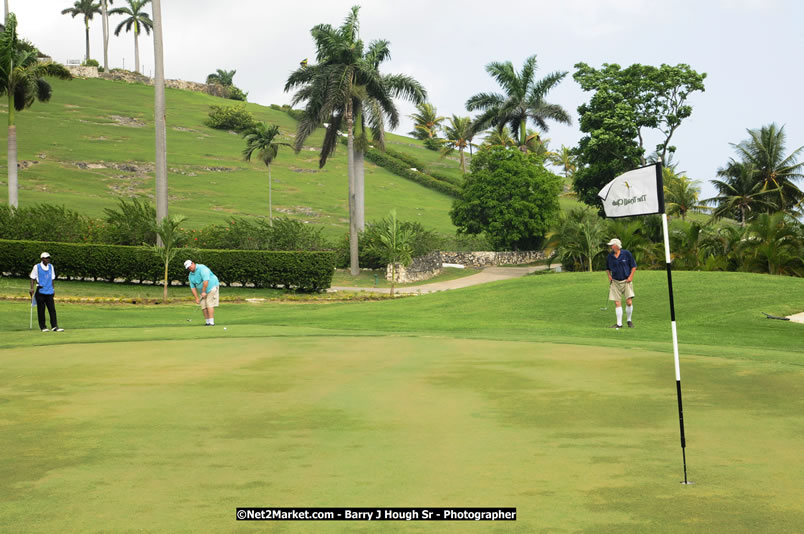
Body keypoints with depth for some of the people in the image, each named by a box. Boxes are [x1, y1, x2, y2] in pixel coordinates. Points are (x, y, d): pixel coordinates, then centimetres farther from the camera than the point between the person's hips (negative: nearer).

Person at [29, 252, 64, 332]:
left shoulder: (51, 267, 12)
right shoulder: (37, 267, -1)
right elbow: (32, 278, 1)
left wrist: (53, 289, 18)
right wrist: (32, 288, -8)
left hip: (49, 292, 4)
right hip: (40, 292, -4)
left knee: (52, 309, -3)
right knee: (41, 310, 0)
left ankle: (54, 326, -4)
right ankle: (43, 327, 8)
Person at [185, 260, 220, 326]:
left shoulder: (202, 268, -18)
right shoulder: (191, 275, 6)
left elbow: (206, 280, -26)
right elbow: (193, 287, 7)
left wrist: (203, 291, -24)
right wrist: (196, 298, -2)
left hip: (211, 288, -8)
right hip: (204, 291, 8)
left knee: (209, 305, -15)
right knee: (203, 306, 1)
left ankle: (211, 322, -16)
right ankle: (208, 322, 7)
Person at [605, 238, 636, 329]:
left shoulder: (626, 253, -6)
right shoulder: (610, 256, 2)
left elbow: (634, 266, 2)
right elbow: (608, 268, 18)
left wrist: (631, 276, -8)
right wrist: (609, 276, 2)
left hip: (626, 281, -2)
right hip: (615, 282, 2)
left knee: (629, 302, -10)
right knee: (617, 303, -2)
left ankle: (629, 320, 12)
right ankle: (619, 323, 6)